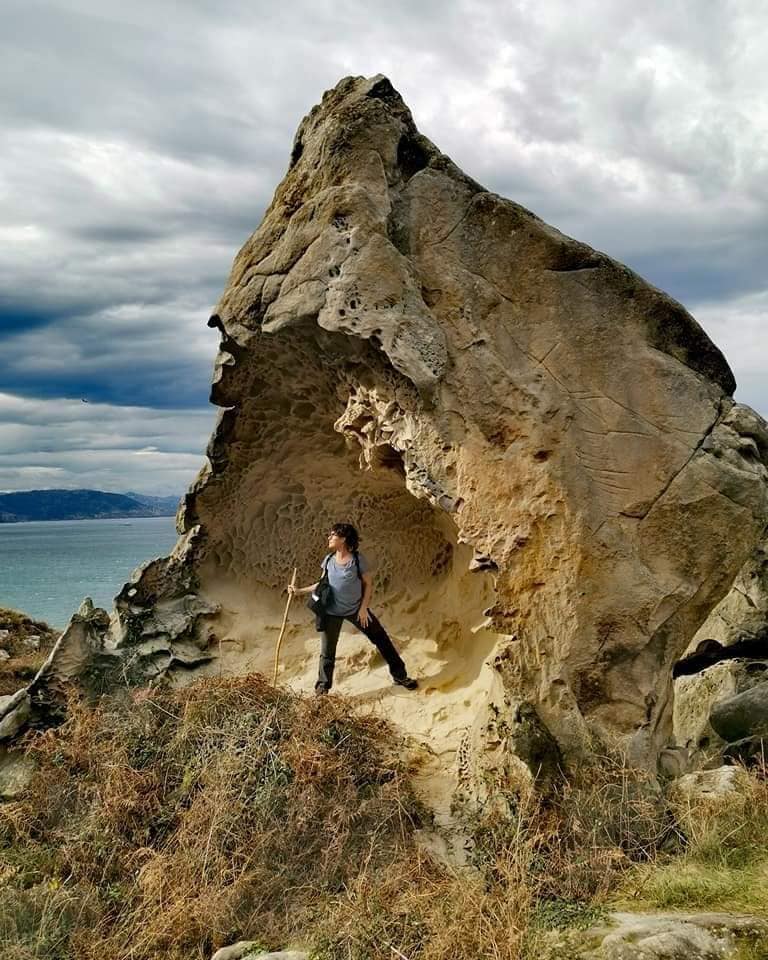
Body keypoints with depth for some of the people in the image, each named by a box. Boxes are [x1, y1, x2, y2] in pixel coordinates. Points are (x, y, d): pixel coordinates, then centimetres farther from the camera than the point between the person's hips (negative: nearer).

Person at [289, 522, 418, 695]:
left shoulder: (357, 559, -11)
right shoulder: (329, 560, -1)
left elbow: (368, 584, -5)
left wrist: (364, 608, -10)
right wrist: (300, 590, 2)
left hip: (356, 609, -2)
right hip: (332, 612, 2)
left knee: (381, 639, 5)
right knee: (327, 651, 4)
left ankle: (400, 675, 19)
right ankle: (322, 687, 19)